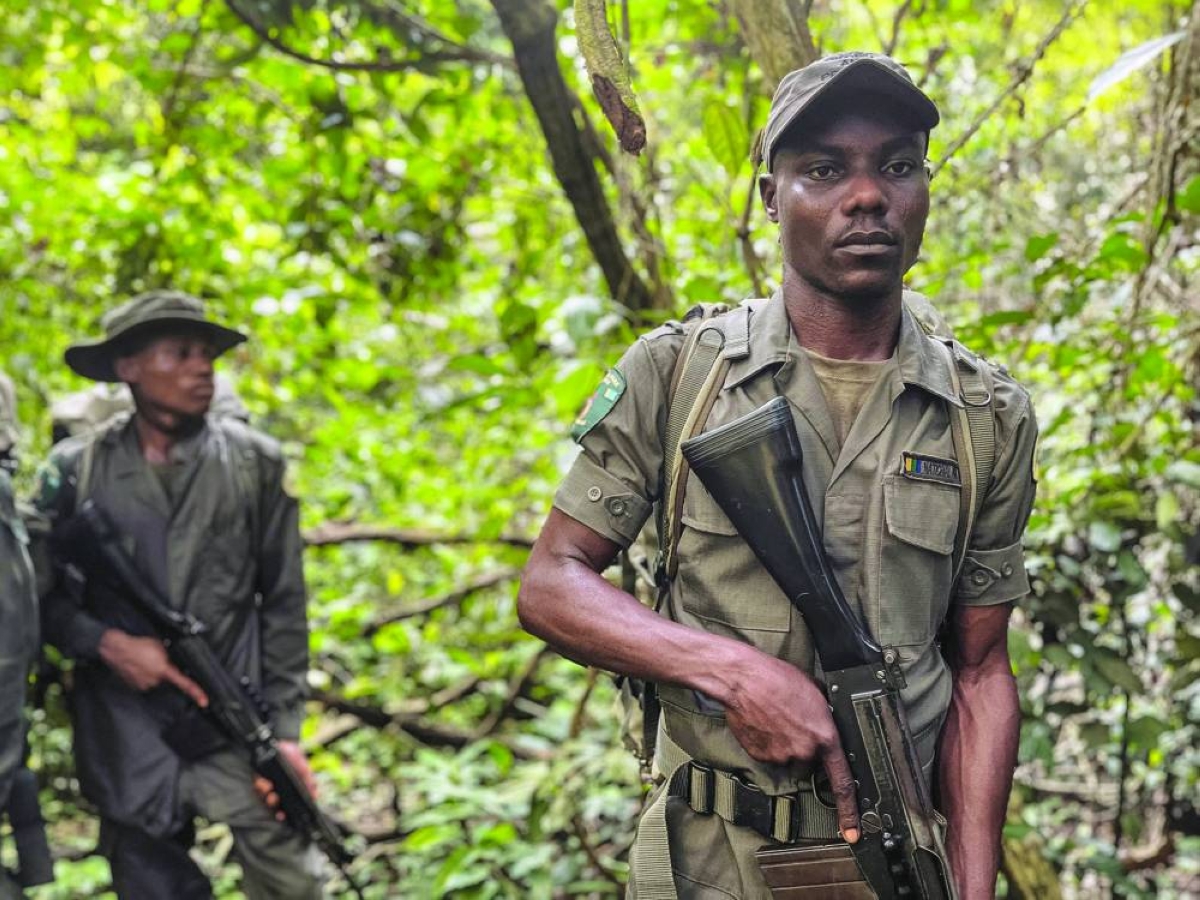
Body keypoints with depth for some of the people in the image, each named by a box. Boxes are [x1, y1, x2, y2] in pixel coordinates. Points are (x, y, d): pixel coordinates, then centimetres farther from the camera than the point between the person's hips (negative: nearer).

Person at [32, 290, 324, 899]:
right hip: (124, 736, 1)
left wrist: (285, 730, -2)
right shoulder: (75, 469, 2)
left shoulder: (254, 462, 3)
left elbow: (283, 605, 3)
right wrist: (107, 643, -10)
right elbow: (37, 593, 7)